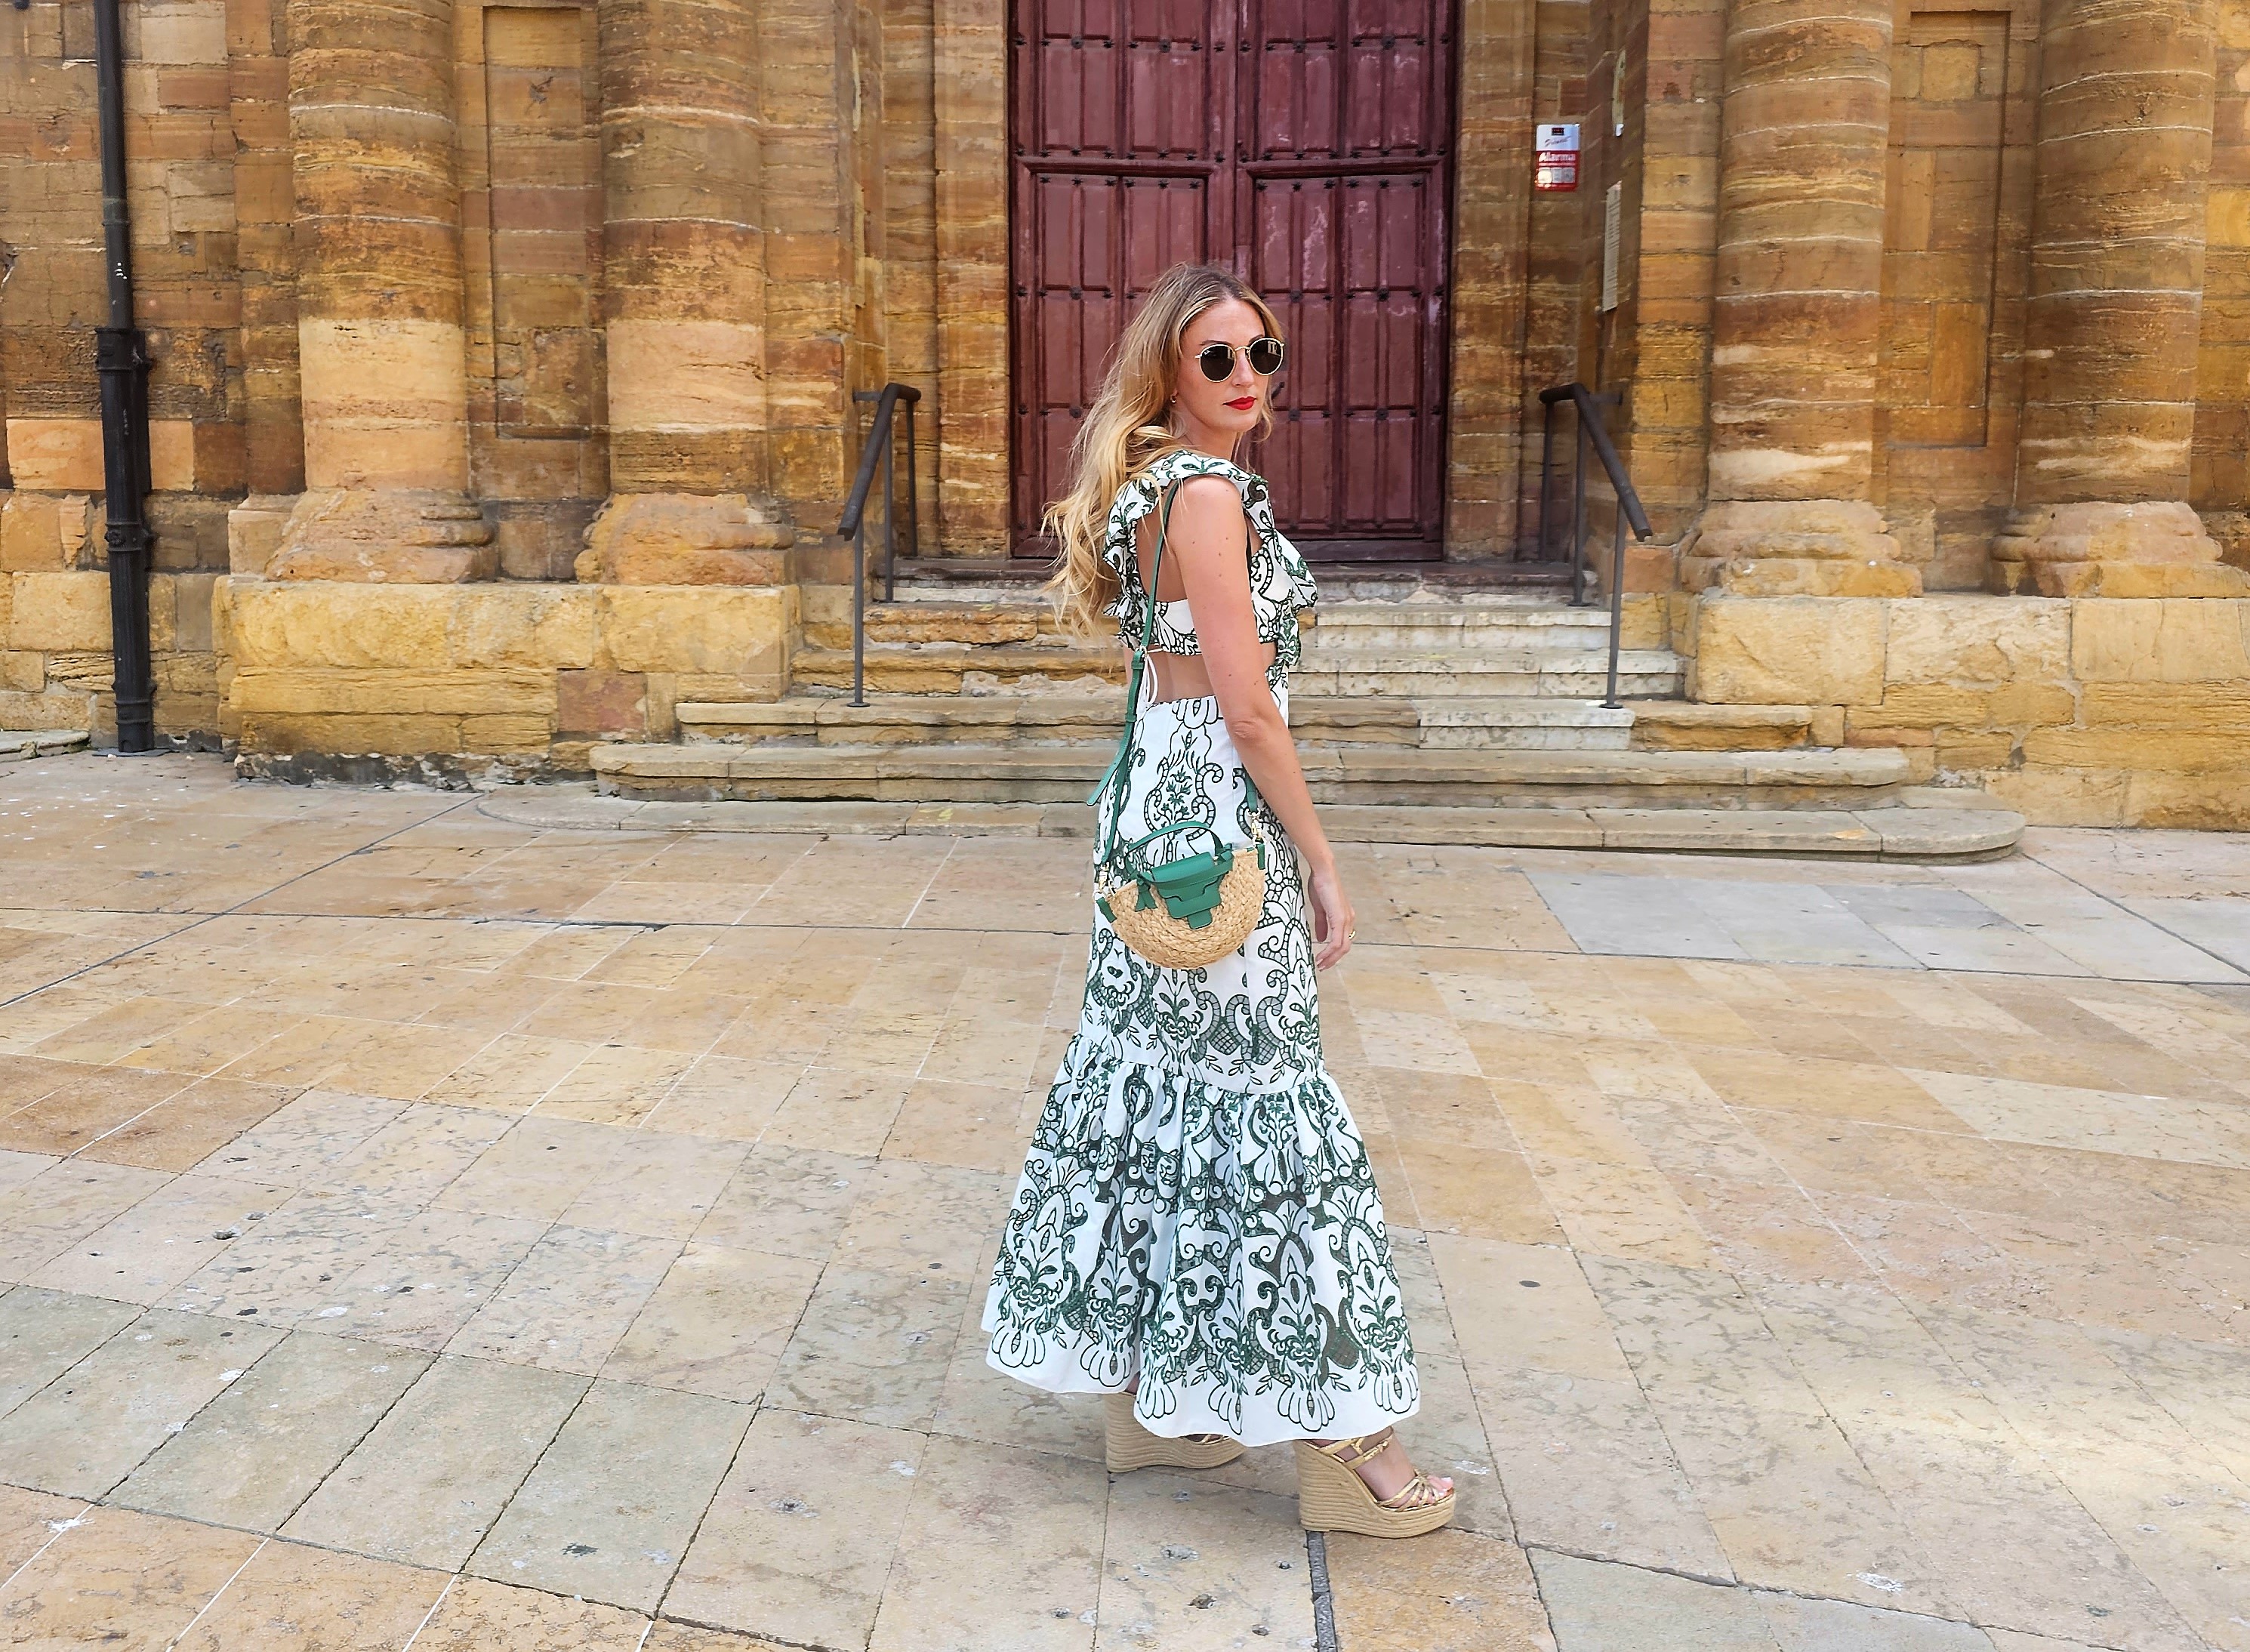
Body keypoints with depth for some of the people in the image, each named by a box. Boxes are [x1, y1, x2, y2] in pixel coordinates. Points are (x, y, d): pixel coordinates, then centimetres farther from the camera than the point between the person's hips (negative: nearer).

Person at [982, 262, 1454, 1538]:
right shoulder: (1211, 492, -15)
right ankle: (1337, 1446, 8)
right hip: (1222, 816, -10)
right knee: (1262, 1097, -4)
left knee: (1163, 1081, 13)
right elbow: (1247, 707, -19)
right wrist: (1322, 862, -13)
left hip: (1163, 801, 10)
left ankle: (1147, 1396, 25)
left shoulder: (1156, 487, 15)